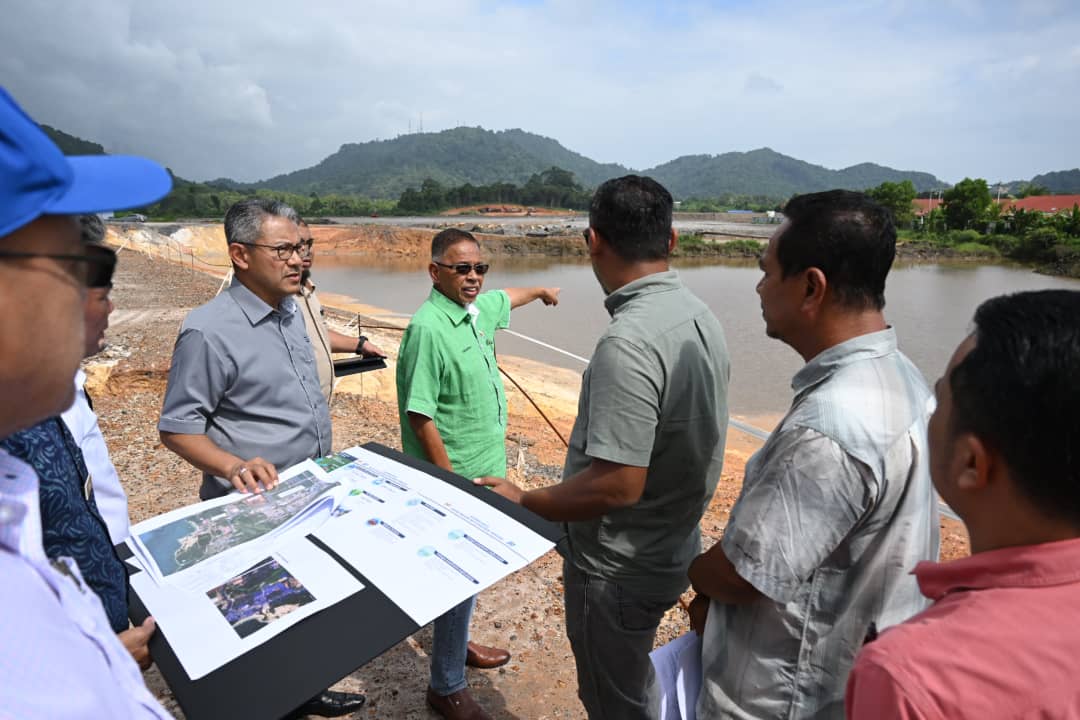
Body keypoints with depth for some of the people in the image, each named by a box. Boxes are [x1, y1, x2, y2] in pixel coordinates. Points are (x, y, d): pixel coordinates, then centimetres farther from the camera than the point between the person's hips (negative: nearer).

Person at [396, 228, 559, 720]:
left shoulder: (477, 309, 3)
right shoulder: (428, 328, -23)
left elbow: (505, 298, 27)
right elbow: (420, 416, -23)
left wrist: (541, 291, 45)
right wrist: (453, 482, -20)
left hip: (483, 469, 9)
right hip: (455, 474, -9)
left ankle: (457, 644, 45)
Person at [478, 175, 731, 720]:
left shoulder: (627, 342, -31)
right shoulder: (699, 316, -2)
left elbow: (618, 485, -31)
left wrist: (524, 503, -17)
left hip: (619, 567, -8)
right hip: (672, 547, 8)